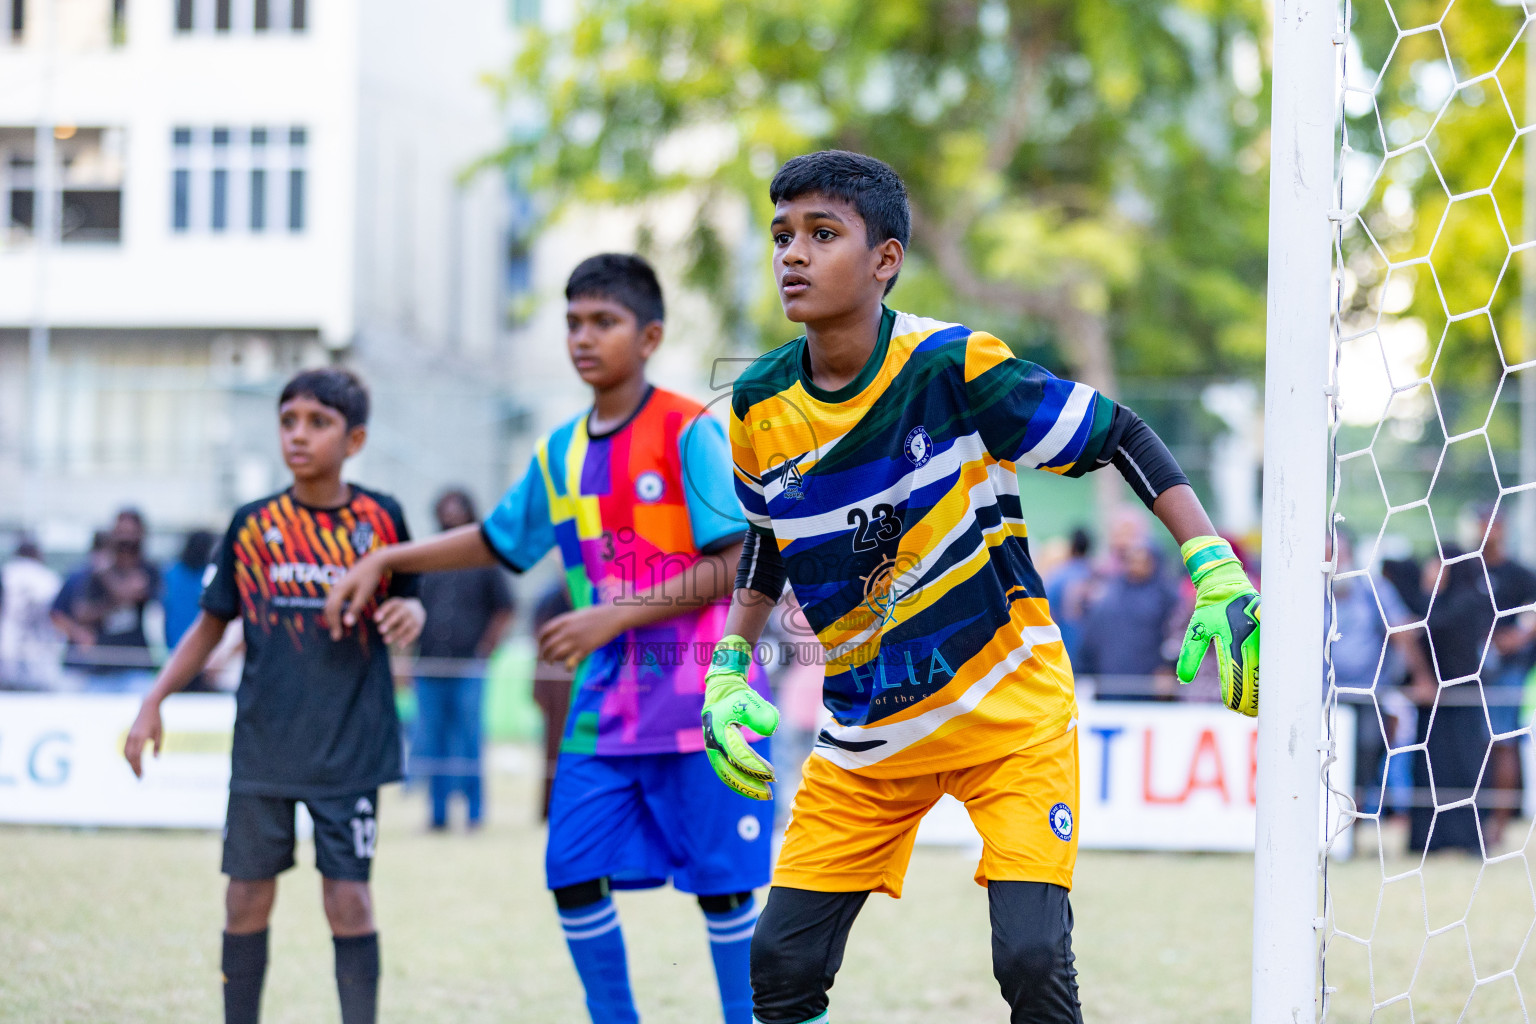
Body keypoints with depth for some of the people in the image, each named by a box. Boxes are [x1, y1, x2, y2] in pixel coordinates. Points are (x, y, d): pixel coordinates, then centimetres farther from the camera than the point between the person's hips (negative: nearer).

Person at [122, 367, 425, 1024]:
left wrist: (410, 613, -15)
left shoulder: (378, 519, -1)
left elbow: (404, 599, 10)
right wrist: (154, 703, 3)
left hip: (350, 746, -2)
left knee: (350, 900, -4)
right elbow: (211, 624, 9)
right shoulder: (253, 525, 2)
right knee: (247, 898, 6)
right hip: (263, 748, 2)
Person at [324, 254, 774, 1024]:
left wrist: (616, 615, -20)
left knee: (722, 885, -2)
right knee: (573, 874, 0)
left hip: (701, 704, -6)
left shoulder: (689, 433, -9)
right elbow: (496, 541, 24)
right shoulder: (562, 454, 10)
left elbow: (732, 566, -14)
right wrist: (385, 560, 16)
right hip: (605, 702, 6)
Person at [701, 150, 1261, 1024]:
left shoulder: (953, 367, -18)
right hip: (865, 735, 4)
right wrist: (728, 680, 7)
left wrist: (1220, 576, -18)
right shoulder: (759, 409, -3)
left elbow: (1120, 436, -10)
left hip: (1007, 705, -4)